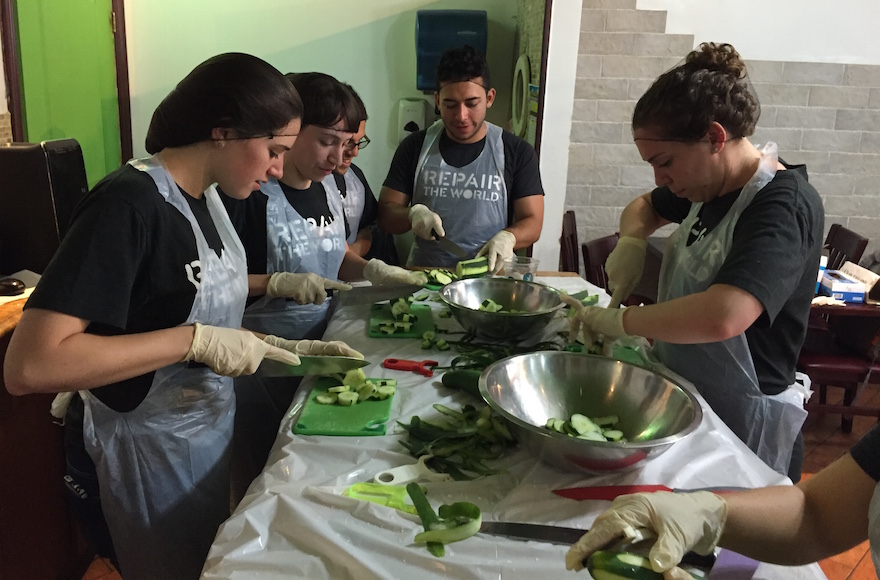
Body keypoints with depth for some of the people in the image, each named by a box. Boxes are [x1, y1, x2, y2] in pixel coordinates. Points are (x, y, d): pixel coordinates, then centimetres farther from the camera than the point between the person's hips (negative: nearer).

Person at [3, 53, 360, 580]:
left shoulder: (204, 196, 1)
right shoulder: (129, 204, -24)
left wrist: (278, 347, -1)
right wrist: (197, 340, -31)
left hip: (207, 432, 8)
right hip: (146, 454, -8)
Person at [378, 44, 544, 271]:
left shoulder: (517, 152, 3)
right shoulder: (415, 147, 6)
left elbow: (532, 222, 2)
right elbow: (386, 214, 8)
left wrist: (507, 237, -20)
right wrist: (412, 214, -14)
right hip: (424, 274, 0)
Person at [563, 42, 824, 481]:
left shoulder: (784, 206, -25)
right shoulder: (709, 184, 1)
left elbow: (722, 316, -41)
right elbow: (643, 207, 20)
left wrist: (621, 321, -28)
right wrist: (631, 242, -3)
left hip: (743, 429, -8)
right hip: (682, 400, 8)